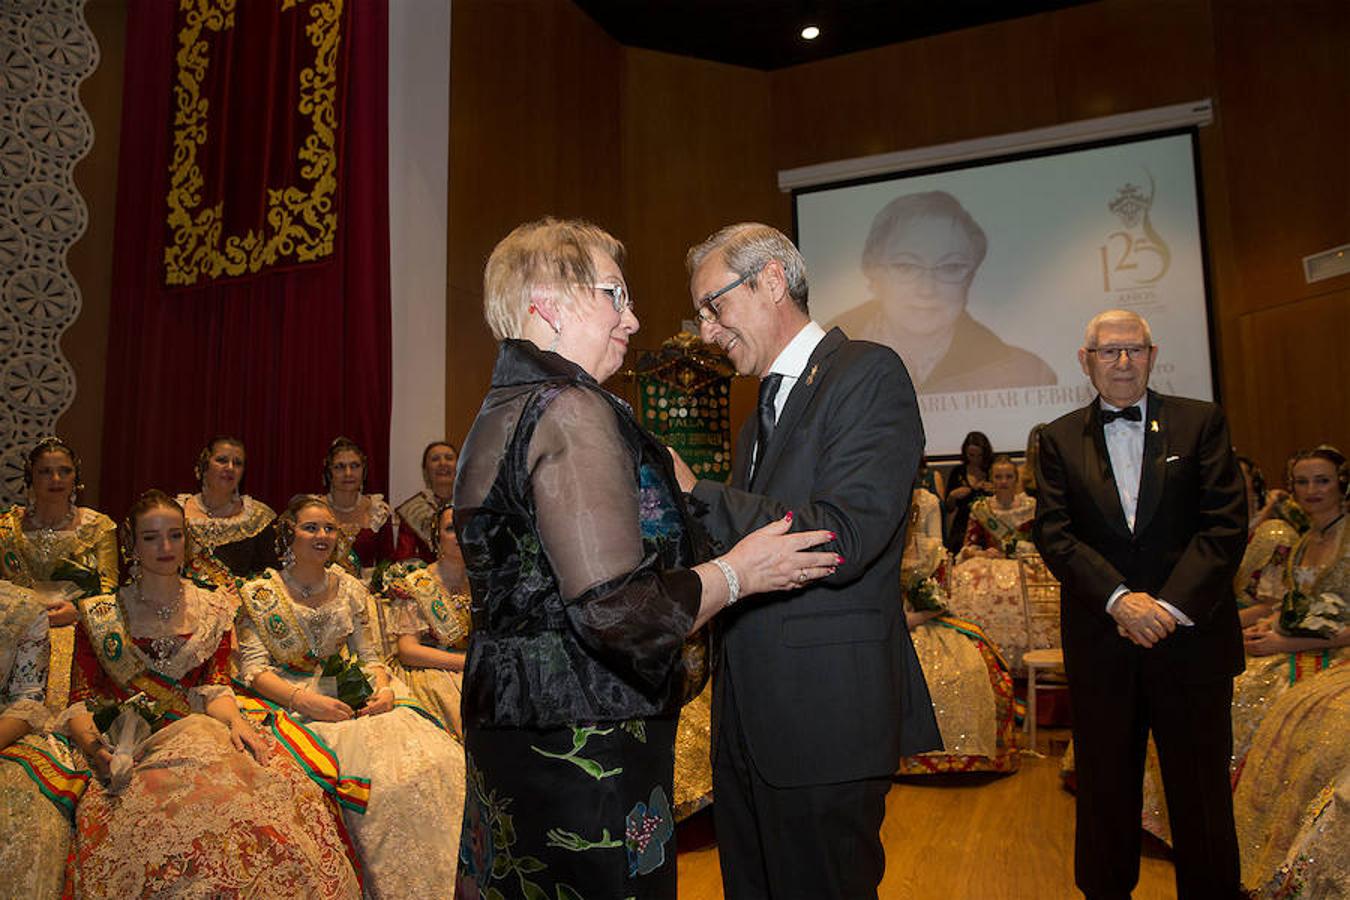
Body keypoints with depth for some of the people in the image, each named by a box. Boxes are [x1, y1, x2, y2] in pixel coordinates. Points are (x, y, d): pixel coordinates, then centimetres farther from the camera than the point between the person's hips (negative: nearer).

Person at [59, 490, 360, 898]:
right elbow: (82, 700, 6)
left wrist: (234, 720, -15)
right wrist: (93, 744, -15)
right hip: (130, 743, -1)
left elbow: (213, 686, 7)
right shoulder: (100, 615, 12)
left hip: (203, 729, 1)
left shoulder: (213, 608, 15)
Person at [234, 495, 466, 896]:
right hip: (289, 702, -3)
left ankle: (435, 881, -7)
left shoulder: (351, 589, 11)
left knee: (435, 760, -23)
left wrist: (384, 689, -12)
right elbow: (253, 669, -6)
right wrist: (305, 700, -22)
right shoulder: (260, 594, 1)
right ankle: (386, 886, -10)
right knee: (376, 771, -31)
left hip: (352, 694, 4)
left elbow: (370, 656, 11)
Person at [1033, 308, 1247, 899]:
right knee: (1105, 788, 11)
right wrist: (1119, 598, -15)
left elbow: (1225, 525, -4)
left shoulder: (1201, 423, 4)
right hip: (1099, 642, 1)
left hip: (1191, 634, 0)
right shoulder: (1060, 439, 6)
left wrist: (1171, 605, -14)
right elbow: (1054, 534, -2)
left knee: (1201, 790, 9)